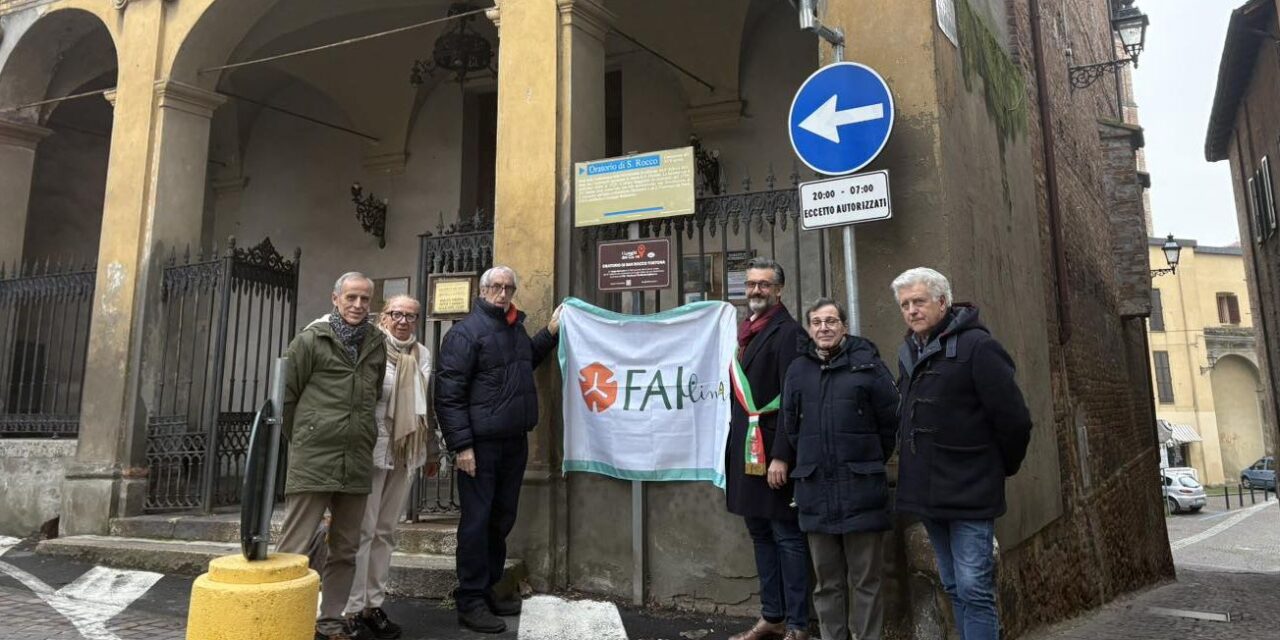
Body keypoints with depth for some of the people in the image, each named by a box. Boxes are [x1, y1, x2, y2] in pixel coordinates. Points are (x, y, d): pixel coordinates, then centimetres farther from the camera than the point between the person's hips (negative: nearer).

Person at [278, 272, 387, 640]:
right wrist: (303, 441, 4)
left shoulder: (376, 344, 10)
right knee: (294, 550, -1)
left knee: (345, 550, 12)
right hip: (313, 462, -4)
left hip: (358, 464, 5)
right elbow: (284, 395, 1)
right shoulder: (311, 340, -1)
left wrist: (363, 440, 13)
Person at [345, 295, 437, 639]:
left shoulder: (423, 355, 11)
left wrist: (431, 450, 17)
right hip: (372, 449, -6)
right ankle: (352, 608, 6)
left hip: (406, 453, 6)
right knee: (363, 529, -3)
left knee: (386, 530, 12)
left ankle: (373, 603, 21)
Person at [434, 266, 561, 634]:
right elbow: (448, 393, -16)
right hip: (481, 444, -8)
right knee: (477, 521, -2)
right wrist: (461, 445, -20)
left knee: (502, 520, 14)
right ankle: (470, 602, 8)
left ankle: (488, 590, 27)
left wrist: (551, 333, 21)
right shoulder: (466, 331, -11)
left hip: (514, 443, 8)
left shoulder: (515, 327, 14)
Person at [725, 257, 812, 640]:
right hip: (745, 448, 9)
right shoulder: (745, 333, 15)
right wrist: (734, 446, 15)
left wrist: (781, 455, -21)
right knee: (760, 534, 15)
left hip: (771, 450, -9)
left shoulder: (788, 333, -10)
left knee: (786, 536, 0)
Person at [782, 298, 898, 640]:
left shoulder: (867, 364, -3)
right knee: (827, 581, 13)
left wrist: (871, 462, 6)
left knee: (865, 580, 5)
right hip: (815, 488, 4)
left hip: (861, 488, -3)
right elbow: (790, 426, 15)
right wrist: (812, 461, 12)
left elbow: (890, 421, 0)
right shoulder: (798, 371, 8)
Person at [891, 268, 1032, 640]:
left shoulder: (975, 345, -14)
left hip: (970, 492, -7)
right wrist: (917, 466, 15)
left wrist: (1002, 467, -1)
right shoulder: (908, 351, 10)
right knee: (954, 588, 15)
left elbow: (1014, 418, -14)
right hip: (929, 492, 8)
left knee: (973, 590, -5)